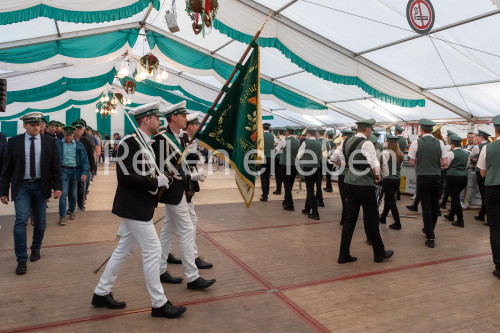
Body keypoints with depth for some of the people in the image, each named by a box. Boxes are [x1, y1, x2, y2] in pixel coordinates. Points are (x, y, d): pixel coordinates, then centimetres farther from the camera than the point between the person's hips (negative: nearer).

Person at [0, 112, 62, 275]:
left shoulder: (49, 141, 2)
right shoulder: (14, 142, 1)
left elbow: (55, 165, 2)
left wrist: (57, 186, -6)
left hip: (41, 186, 1)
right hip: (22, 187, -1)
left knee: (40, 221, 10)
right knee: (21, 222, -9)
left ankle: (36, 249, 32)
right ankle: (21, 260, 0)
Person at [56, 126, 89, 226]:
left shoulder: (79, 145, 6)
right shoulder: (58, 144, 2)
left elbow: (84, 159, 5)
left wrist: (84, 172, -3)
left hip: (75, 171, 2)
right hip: (63, 170, -2)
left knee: (73, 193, 13)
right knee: (63, 193, -8)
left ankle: (72, 211, 32)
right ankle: (62, 216, -2)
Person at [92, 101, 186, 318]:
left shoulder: (146, 144, 13)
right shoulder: (129, 143, -17)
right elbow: (124, 175, -25)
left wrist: (162, 178, 6)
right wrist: (155, 182, -21)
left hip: (138, 207, 10)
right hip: (134, 208, -10)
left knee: (123, 250, 18)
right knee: (153, 250, -4)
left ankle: (101, 293, 33)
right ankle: (159, 304, 10)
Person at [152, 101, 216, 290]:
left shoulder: (184, 137, 11)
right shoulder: (162, 139, -15)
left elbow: (193, 161, 15)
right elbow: (163, 170, -18)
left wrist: (193, 152, -5)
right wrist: (190, 176, -17)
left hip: (183, 190, 9)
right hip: (174, 191, -9)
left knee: (169, 230, 15)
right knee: (188, 230, -7)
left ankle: (160, 271, 27)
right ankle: (192, 278, 2)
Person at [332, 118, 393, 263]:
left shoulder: (347, 141, 5)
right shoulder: (367, 144, -16)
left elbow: (334, 158, 9)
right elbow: (375, 165, -24)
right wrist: (377, 175, -5)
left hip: (350, 182, 6)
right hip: (365, 185, -6)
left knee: (350, 218, 10)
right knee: (371, 219, 8)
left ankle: (344, 255, 14)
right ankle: (379, 253, 24)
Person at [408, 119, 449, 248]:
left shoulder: (416, 143, -7)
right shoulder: (439, 143, -1)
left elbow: (412, 162, -4)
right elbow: (445, 163, -3)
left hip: (422, 178, -3)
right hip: (436, 178, 3)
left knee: (426, 207, 2)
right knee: (435, 206, 18)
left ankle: (430, 237, 1)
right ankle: (429, 229, 35)